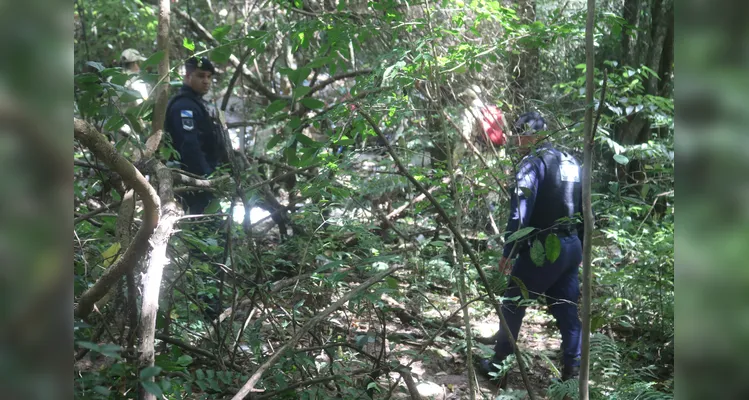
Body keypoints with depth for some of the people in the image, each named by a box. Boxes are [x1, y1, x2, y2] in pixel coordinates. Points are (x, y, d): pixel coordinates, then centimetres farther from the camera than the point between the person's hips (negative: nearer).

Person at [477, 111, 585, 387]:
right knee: (567, 310, 11)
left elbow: (520, 212, -18)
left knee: (512, 306, 6)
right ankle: (573, 369, 11)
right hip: (572, 246, 8)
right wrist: (582, 248, 24)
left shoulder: (533, 162, -10)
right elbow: (586, 210, 18)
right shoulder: (571, 162, 15)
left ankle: (499, 365, 16)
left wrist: (509, 251, -15)